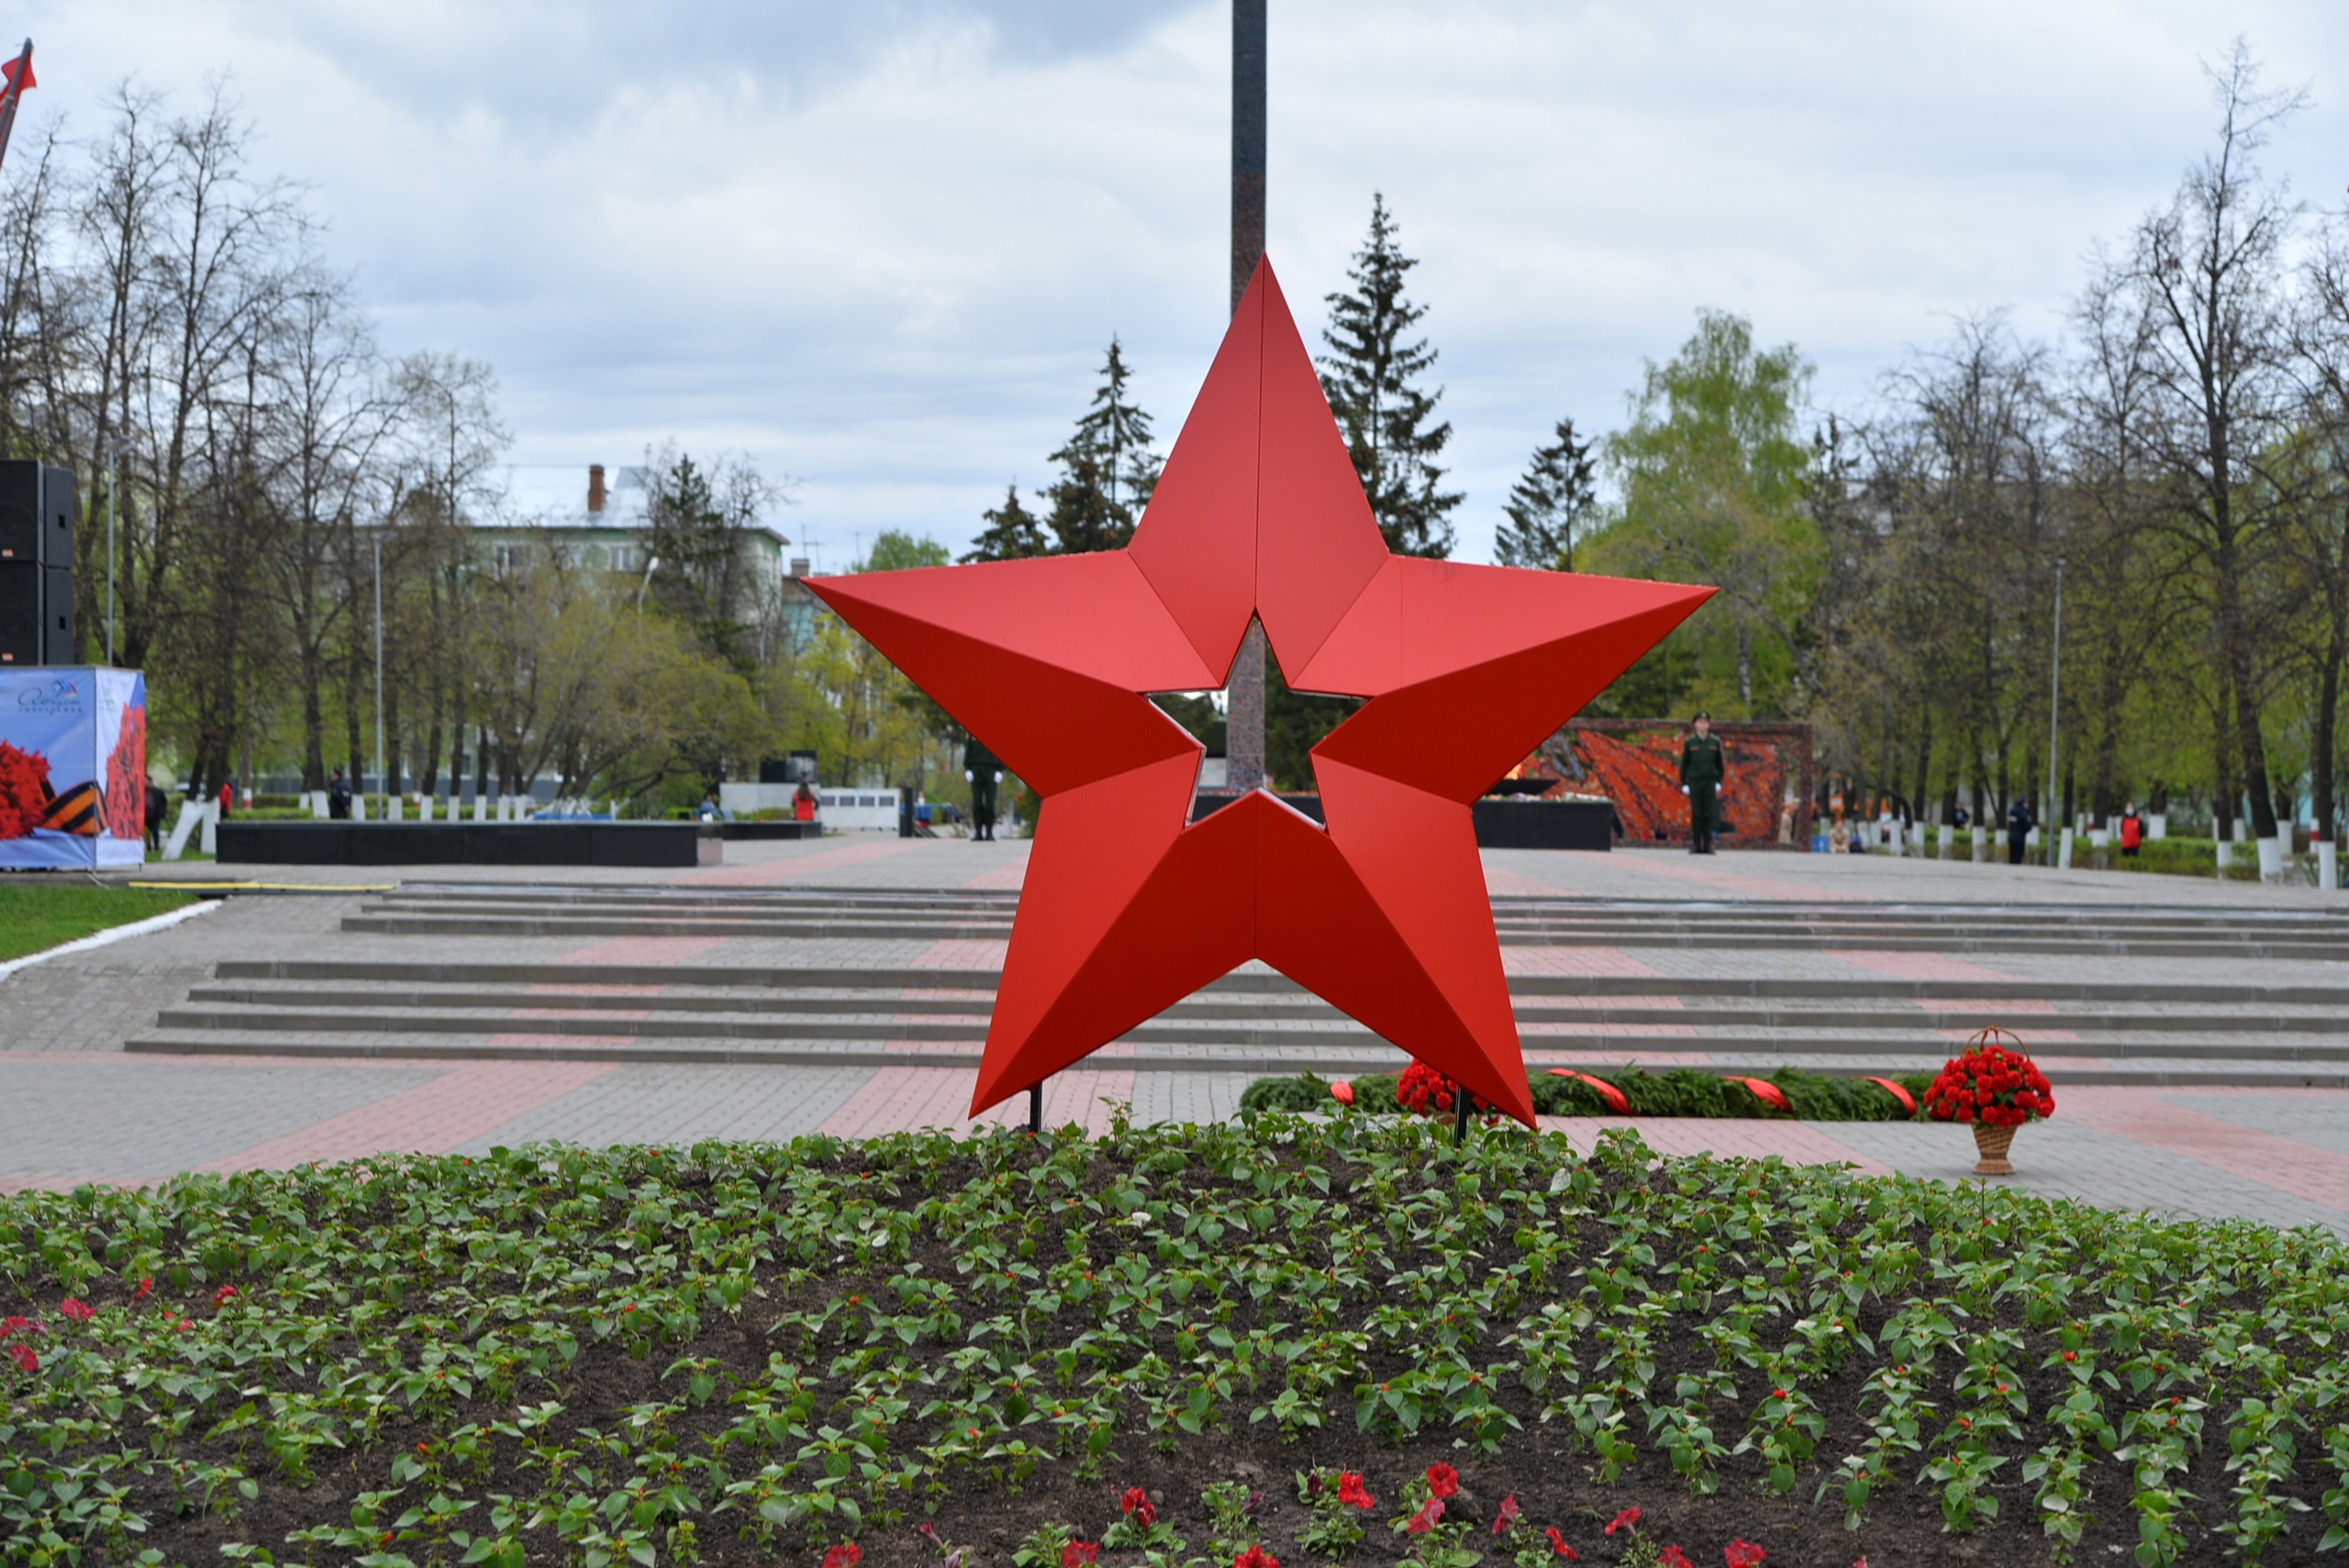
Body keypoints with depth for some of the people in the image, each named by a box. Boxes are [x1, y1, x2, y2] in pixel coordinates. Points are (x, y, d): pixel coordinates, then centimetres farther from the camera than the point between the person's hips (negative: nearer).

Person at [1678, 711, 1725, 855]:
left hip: (1710, 782, 1)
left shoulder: (1715, 742, 5)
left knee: (1708, 814, 0)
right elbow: (1683, 763, 3)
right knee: (1696, 814, -1)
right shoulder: (1689, 743, 0)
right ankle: (1696, 844, 3)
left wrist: (1719, 781, 5)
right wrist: (1683, 783, -1)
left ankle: (1707, 844, 3)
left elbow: (1719, 763, 11)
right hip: (1694, 782, -1)